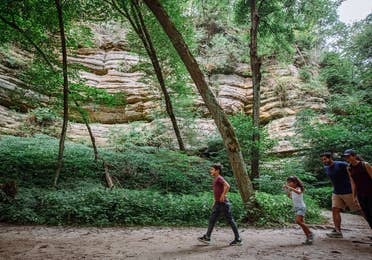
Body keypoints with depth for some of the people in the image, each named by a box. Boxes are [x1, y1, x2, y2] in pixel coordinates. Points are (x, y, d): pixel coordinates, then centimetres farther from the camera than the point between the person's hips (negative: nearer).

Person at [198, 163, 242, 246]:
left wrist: (223, 196, -22)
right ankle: (207, 238, 16)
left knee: (230, 220, 1)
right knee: (212, 219, 9)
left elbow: (227, 186, -30)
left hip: (223, 203, -9)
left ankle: (238, 240, 11)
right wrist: (215, 202, 22)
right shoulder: (215, 179, 14)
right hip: (218, 203, 9)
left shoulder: (219, 178, -14)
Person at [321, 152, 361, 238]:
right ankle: (337, 231, 0)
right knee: (335, 210, -3)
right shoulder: (326, 168, 6)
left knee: (359, 209, 4)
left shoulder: (341, 165, -17)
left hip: (348, 192, -6)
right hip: (336, 193, 6)